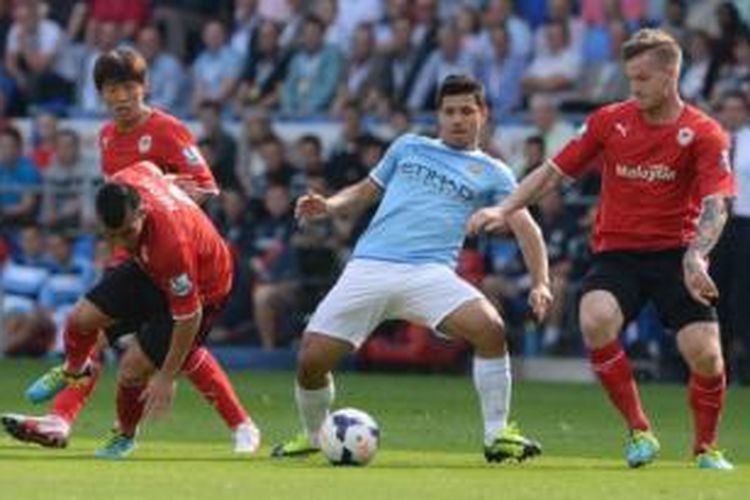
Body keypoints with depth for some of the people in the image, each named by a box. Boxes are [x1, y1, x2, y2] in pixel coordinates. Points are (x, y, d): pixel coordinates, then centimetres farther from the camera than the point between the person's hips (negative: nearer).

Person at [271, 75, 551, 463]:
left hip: (430, 271, -2)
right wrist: (329, 206, 7)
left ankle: (497, 436, -13)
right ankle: (312, 436, 23)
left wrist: (540, 283, -9)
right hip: (369, 267, 2)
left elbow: (525, 226, 6)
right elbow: (365, 191, 28)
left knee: (490, 329, -28)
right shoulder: (408, 148, 22)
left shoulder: (490, 173, 15)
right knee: (311, 360, -7)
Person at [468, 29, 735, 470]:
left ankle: (707, 448, 13)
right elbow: (555, 171, 9)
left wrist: (695, 257, -32)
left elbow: (715, 206, -14)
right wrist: (505, 209, -1)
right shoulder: (610, 121, 3)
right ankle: (639, 432, -14)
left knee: (704, 353, -16)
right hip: (616, 250, 1)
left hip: (674, 252, -1)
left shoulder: (705, 135, -5)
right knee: (595, 321, -29)